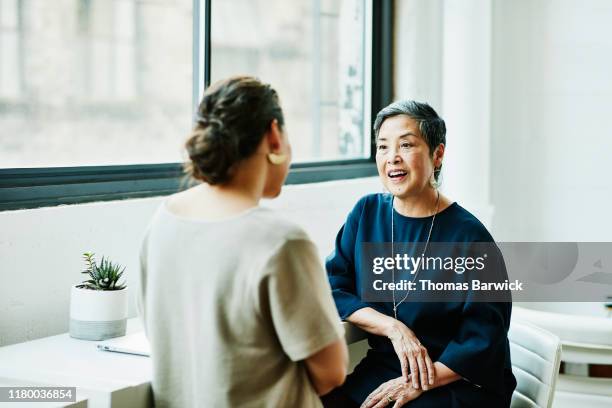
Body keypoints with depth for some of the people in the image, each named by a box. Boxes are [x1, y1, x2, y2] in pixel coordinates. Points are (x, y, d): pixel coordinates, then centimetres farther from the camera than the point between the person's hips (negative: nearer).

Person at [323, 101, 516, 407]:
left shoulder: (469, 237, -10)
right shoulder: (366, 213, 4)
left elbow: (482, 341, -10)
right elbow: (333, 289, 0)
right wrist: (394, 328, -13)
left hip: (459, 383, -3)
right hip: (380, 369, 4)